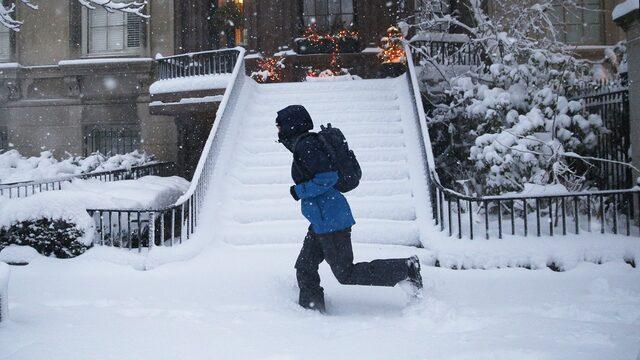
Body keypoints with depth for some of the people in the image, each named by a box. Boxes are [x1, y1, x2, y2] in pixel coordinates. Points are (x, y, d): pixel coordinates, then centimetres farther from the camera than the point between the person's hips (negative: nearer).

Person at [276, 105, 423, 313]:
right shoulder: (304, 144, 15)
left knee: (346, 274, -4)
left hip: (330, 221, -10)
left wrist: (299, 191, -14)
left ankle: (405, 269, 1)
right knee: (304, 268, 12)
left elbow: (329, 177, -22)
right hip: (322, 221, 10)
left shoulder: (305, 145, -15)